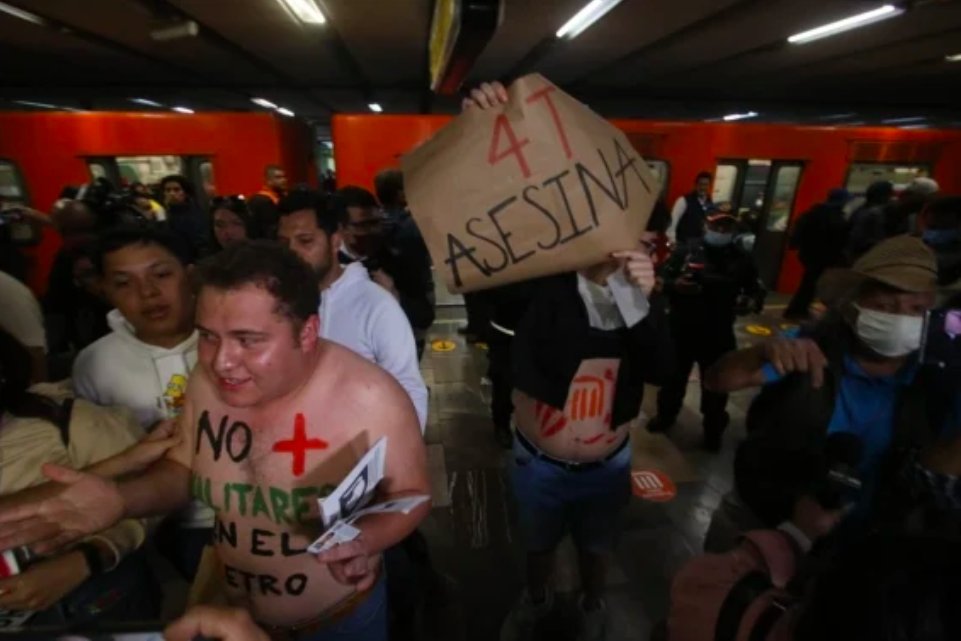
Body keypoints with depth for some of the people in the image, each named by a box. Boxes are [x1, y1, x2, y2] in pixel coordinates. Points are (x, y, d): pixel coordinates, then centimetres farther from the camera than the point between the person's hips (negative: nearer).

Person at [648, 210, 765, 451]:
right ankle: (665, 415, 39)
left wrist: (750, 302, -13)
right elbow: (661, 278, -2)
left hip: (719, 334, 1)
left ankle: (713, 430, 32)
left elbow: (758, 292, 9)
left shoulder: (742, 259, 2)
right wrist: (674, 285, -24)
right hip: (681, 328, 0)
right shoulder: (686, 250, -3)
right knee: (674, 375, 16)